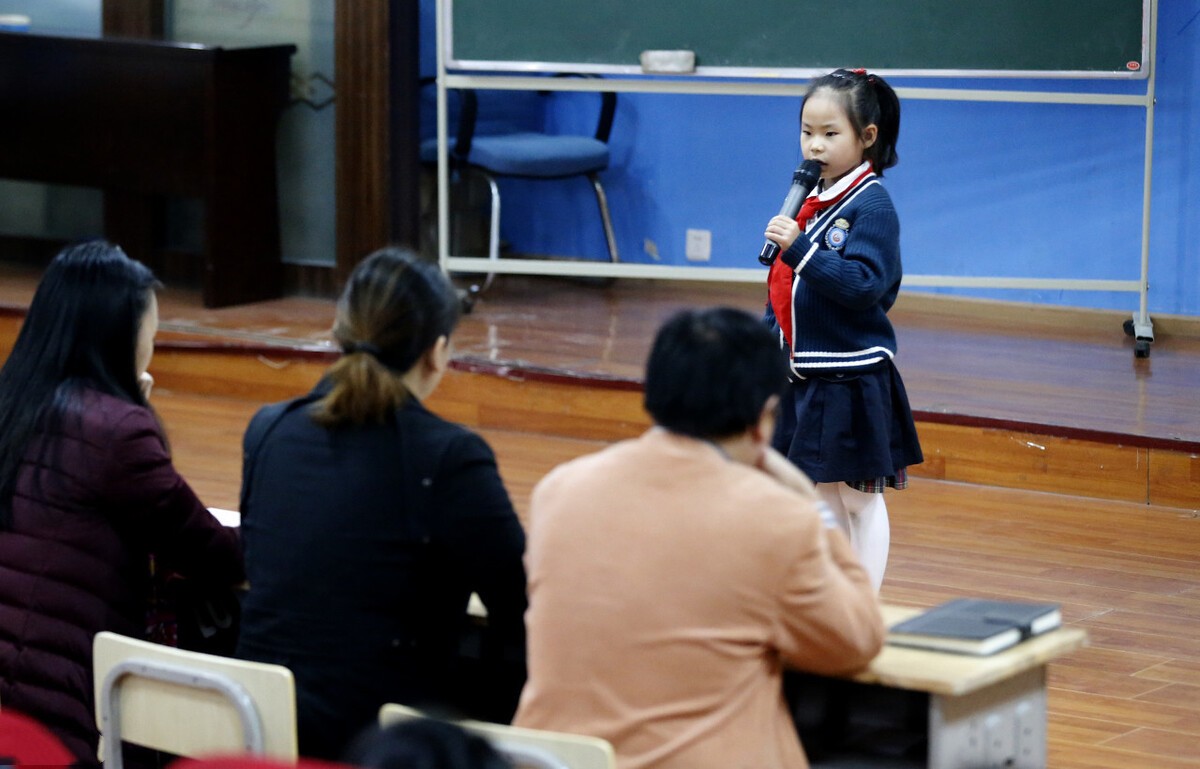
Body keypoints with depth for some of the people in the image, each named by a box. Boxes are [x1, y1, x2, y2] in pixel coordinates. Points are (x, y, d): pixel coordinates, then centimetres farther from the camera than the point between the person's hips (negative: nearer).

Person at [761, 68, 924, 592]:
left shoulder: (872, 206, -13)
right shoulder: (809, 200, 11)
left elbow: (864, 284, -24)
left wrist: (800, 249, -29)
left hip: (854, 378, -8)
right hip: (805, 374, 8)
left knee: (860, 498, 2)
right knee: (822, 495, 14)